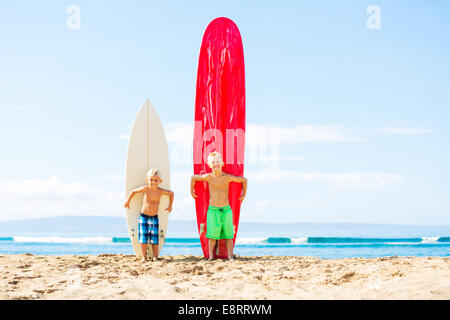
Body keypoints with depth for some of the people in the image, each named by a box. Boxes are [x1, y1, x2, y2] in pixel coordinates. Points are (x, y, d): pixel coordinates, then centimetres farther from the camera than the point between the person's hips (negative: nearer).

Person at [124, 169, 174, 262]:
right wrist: (127, 201, 5)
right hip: (144, 217, -1)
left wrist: (170, 205, 15)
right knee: (144, 238, 0)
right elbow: (133, 191, 3)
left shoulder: (161, 191, -7)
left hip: (154, 218, 1)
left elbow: (171, 193, 12)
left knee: (155, 238, 1)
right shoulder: (146, 189, -10)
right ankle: (144, 257, 10)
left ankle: (155, 257, 9)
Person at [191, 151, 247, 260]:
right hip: (213, 210, 0)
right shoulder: (208, 177, -2)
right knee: (212, 235, -2)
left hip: (226, 209, 0)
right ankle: (211, 256, 8)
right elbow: (193, 177, 15)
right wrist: (192, 191, 19)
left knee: (228, 235, 2)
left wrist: (244, 194, 12)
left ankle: (230, 257, 8)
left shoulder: (227, 177, -4)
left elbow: (244, 180, 8)